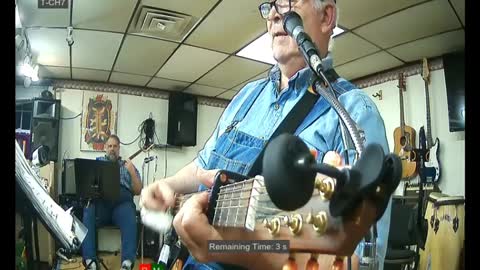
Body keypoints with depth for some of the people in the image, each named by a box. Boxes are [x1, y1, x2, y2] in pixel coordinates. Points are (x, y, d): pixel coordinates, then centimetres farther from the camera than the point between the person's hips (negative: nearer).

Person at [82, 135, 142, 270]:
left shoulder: (128, 165, 23)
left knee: (129, 219, -34)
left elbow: (138, 191, 15)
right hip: (99, 200, 1)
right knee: (87, 215, -32)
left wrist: (132, 172, -1)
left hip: (122, 201, 0)